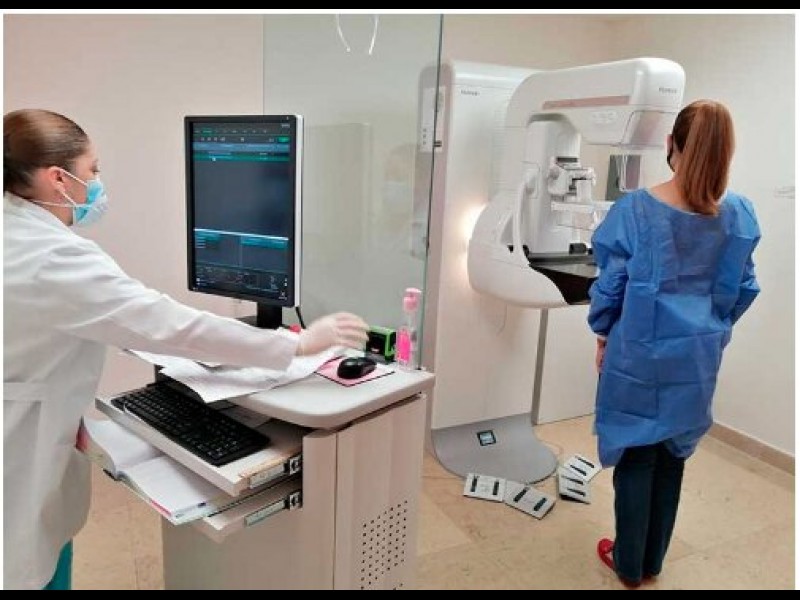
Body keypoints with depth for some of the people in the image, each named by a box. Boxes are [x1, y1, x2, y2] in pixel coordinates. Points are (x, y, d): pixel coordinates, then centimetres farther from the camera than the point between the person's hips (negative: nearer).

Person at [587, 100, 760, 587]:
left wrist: (604, 334, 6)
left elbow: (612, 282, -9)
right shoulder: (739, 214, -4)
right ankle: (653, 561, 34)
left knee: (636, 455, 10)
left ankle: (629, 565, 26)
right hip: (699, 355, 4)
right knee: (673, 455, 17)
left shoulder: (637, 208, -15)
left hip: (641, 352, -3)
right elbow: (743, 289, 5)